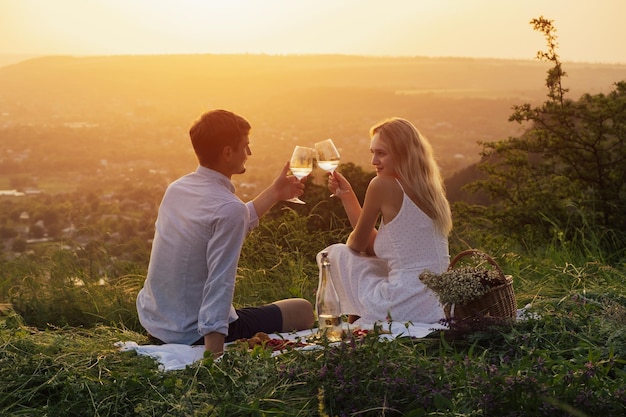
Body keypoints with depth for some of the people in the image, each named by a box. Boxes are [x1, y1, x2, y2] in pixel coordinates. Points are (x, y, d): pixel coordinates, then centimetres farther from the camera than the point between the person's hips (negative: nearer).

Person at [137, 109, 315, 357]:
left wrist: (274, 194, 22)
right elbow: (219, 286, -30)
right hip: (195, 334, -8)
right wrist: (213, 356, -32)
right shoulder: (229, 208, -24)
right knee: (303, 311, 8)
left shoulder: (176, 189, 3)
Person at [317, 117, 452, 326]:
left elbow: (358, 244, 0)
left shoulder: (383, 185, -12)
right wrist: (347, 195, 16)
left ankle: (355, 322, 21)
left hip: (406, 310, -9)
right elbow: (373, 246, 15)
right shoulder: (428, 190, 12)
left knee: (334, 254, 9)